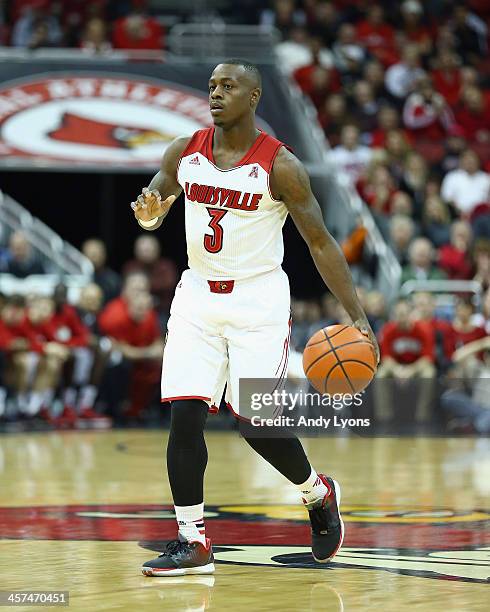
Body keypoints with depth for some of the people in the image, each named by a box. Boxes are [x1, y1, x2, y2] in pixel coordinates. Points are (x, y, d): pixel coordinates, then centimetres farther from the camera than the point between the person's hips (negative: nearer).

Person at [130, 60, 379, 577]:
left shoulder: (280, 166, -12)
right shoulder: (184, 153, 1)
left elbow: (321, 243, -8)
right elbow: (152, 210, 16)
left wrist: (357, 318, -13)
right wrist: (149, 214, -11)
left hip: (258, 301, -4)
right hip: (197, 296, 4)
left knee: (254, 421, -10)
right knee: (184, 415, -7)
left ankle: (319, 494, 20)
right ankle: (193, 543, 1)